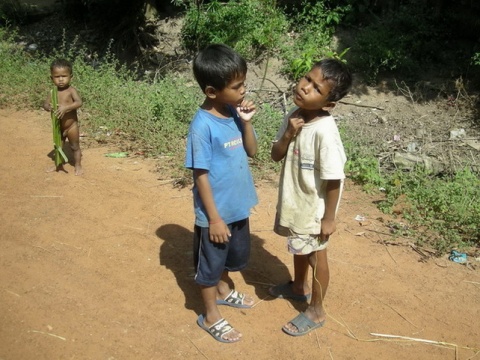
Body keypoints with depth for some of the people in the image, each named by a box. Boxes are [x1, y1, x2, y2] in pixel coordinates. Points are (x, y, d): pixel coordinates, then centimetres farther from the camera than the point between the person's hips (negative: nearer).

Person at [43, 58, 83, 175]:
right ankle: (59, 165, 36)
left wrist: (65, 107, -41)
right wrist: (49, 107, -28)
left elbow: (79, 102, -29)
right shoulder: (52, 92, -2)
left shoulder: (71, 90, -15)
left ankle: (78, 166, 24)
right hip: (58, 126, 5)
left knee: (75, 147, 9)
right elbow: (45, 104, -4)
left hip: (71, 125, -5)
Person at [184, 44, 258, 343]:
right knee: (211, 264, 14)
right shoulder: (203, 125, -24)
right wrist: (214, 218, -18)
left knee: (236, 256, 27)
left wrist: (246, 122, -13)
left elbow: (251, 151, 4)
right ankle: (211, 316, 34)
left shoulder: (234, 112, -4)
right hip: (216, 212, -7)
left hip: (238, 206, 7)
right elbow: (201, 175, -21)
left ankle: (224, 291, 54)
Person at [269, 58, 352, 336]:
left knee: (315, 255, 13)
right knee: (299, 247, 29)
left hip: (315, 207, -7)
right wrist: (287, 135, -20)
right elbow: (276, 156, -1)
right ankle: (299, 287, 56)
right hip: (294, 200, 8)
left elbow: (334, 180, -24)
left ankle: (316, 311, 35)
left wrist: (329, 218, -17)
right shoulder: (295, 114, -7)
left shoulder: (324, 131, -31)